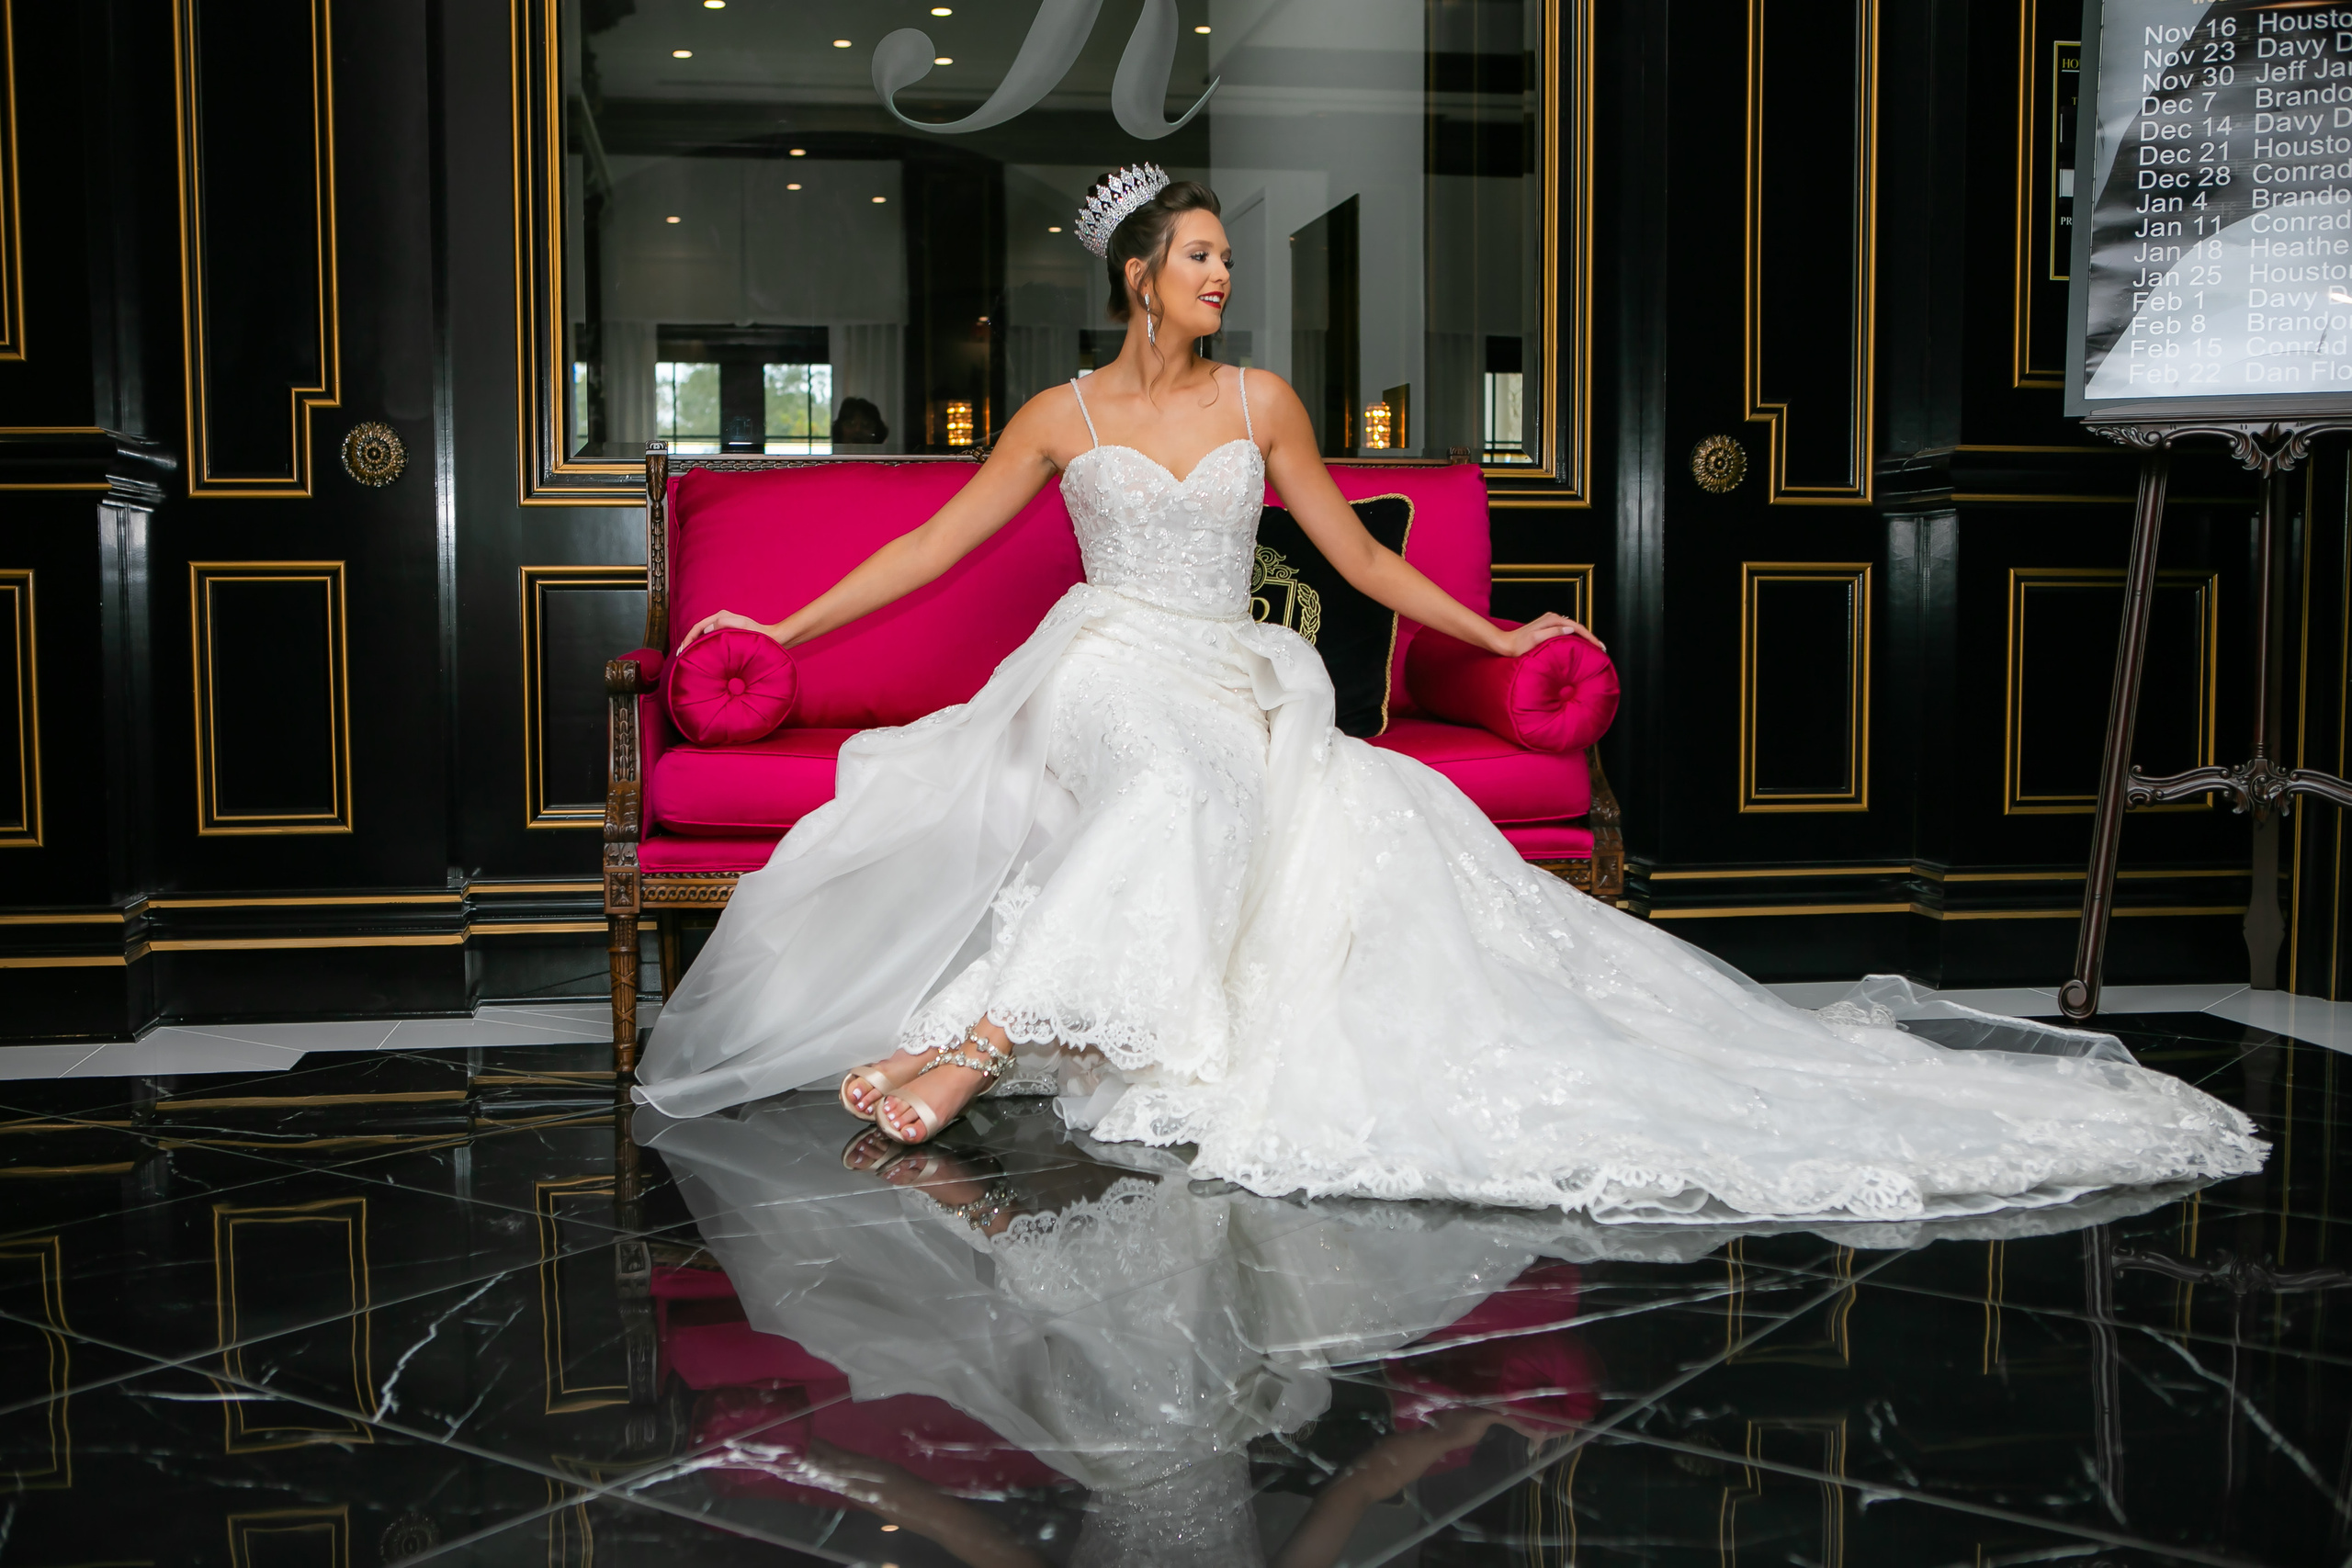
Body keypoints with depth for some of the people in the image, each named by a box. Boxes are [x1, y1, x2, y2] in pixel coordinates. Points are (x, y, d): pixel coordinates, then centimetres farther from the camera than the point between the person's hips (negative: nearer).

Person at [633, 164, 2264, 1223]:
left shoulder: (1261, 402, 14)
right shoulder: (1062, 417, 8)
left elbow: (1355, 552, 18)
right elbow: (934, 546, 11)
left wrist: (1498, 637, 15)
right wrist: (782, 627, 7)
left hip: (1236, 692, 2)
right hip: (1113, 680, -2)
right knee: (1177, 781, -39)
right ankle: (979, 1046, -40)